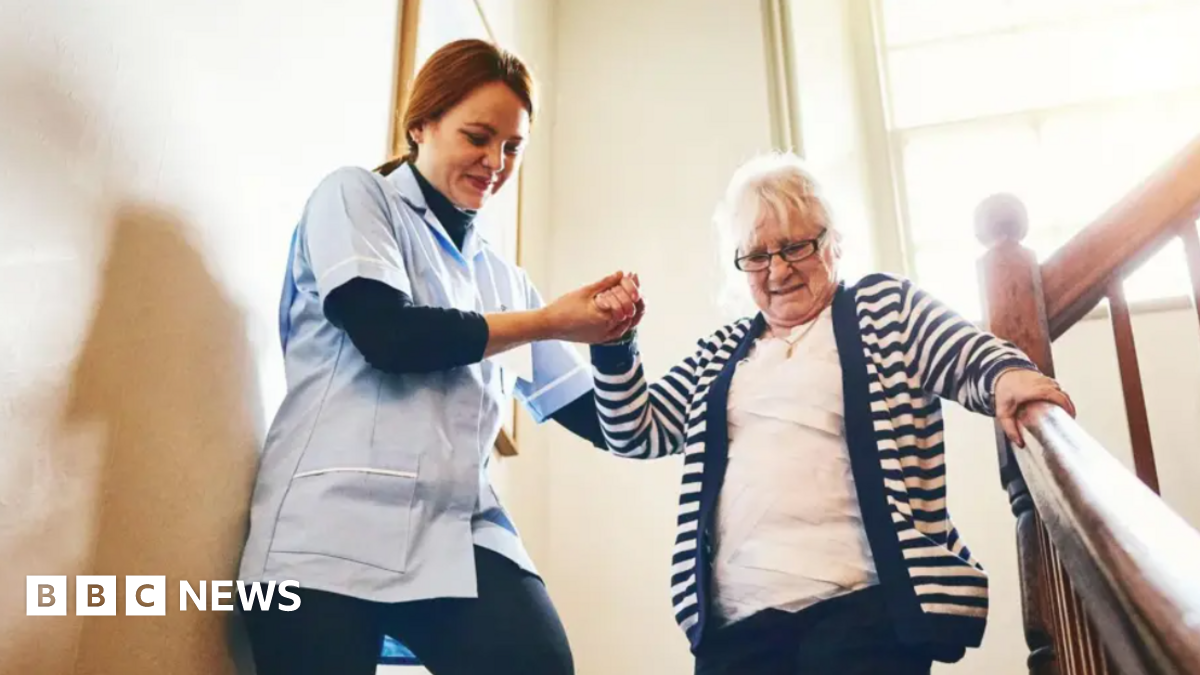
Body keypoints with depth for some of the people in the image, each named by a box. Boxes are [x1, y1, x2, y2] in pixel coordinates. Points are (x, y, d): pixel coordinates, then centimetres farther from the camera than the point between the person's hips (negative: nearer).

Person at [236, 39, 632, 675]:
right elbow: (387, 334, -9)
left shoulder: (502, 277, 19)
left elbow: (596, 415, 20)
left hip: (460, 529, 3)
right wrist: (550, 322, -2)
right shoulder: (353, 197, 9)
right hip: (336, 519, -3)